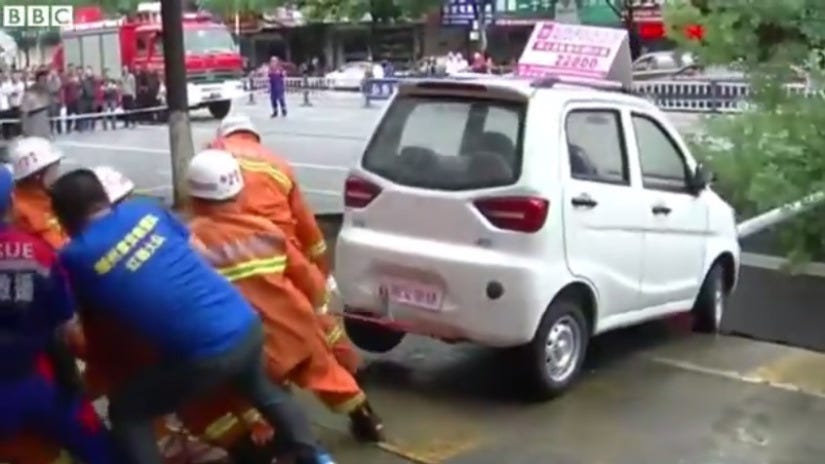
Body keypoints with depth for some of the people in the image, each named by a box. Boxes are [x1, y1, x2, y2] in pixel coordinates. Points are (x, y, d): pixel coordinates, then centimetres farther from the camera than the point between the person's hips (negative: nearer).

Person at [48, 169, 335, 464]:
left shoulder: (74, 258, -2)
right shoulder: (145, 209, 9)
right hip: (247, 326, 6)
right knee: (260, 388, 36)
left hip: (203, 354, -5)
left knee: (126, 413, 17)